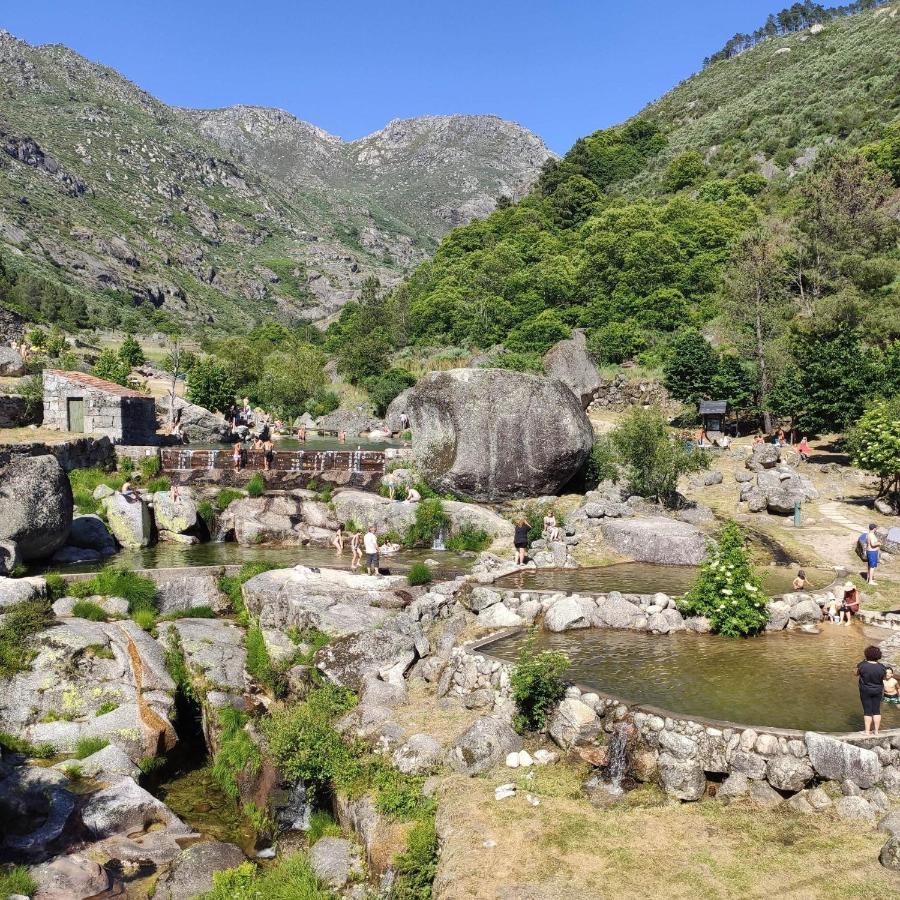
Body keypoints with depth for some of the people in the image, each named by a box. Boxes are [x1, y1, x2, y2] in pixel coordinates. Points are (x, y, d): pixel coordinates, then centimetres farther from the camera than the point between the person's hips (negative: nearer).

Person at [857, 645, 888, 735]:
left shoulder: (862, 665, -20)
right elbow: (885, 677, 5)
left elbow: (857, 674, 0)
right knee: (877, 710, 13)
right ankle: (876, 731, 19)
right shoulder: (882, 667, -14)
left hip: (865, 691, -2)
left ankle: (867, 731, 10)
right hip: (877, 691, 2)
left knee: (867, 711, 7)